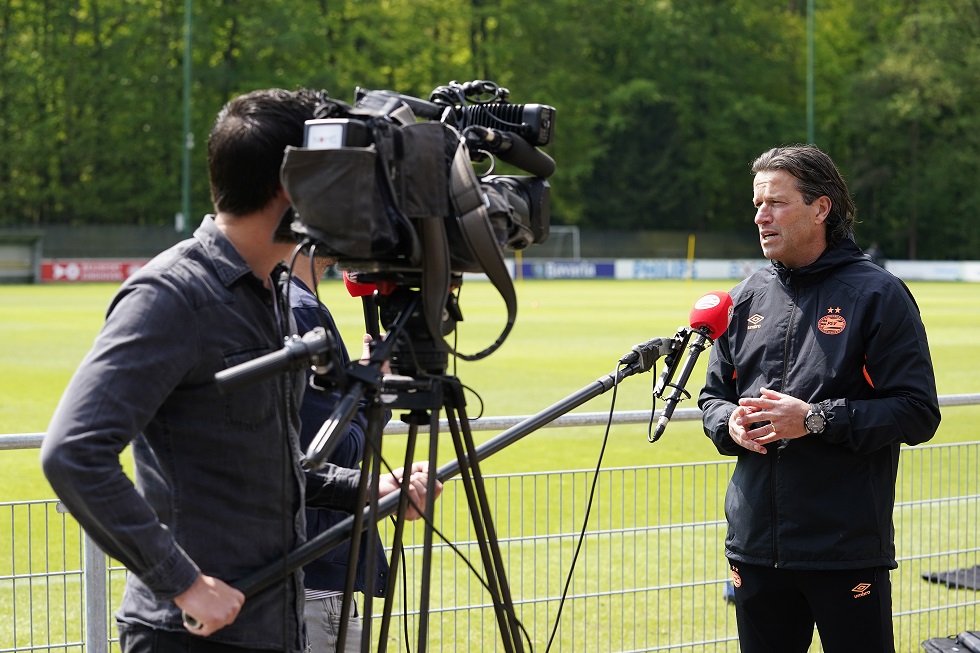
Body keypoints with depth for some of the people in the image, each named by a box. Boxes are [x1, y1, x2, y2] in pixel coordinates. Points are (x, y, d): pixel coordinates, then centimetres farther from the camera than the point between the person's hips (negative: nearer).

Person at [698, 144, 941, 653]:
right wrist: (730, 423, -3)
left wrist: (816, 419, -18)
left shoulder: (878, 295, -5)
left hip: (848, 550, -5)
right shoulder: (748, 298, 12)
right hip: (755, 548, 5)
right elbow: (714, 395, 20)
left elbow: (917, 413, -10)